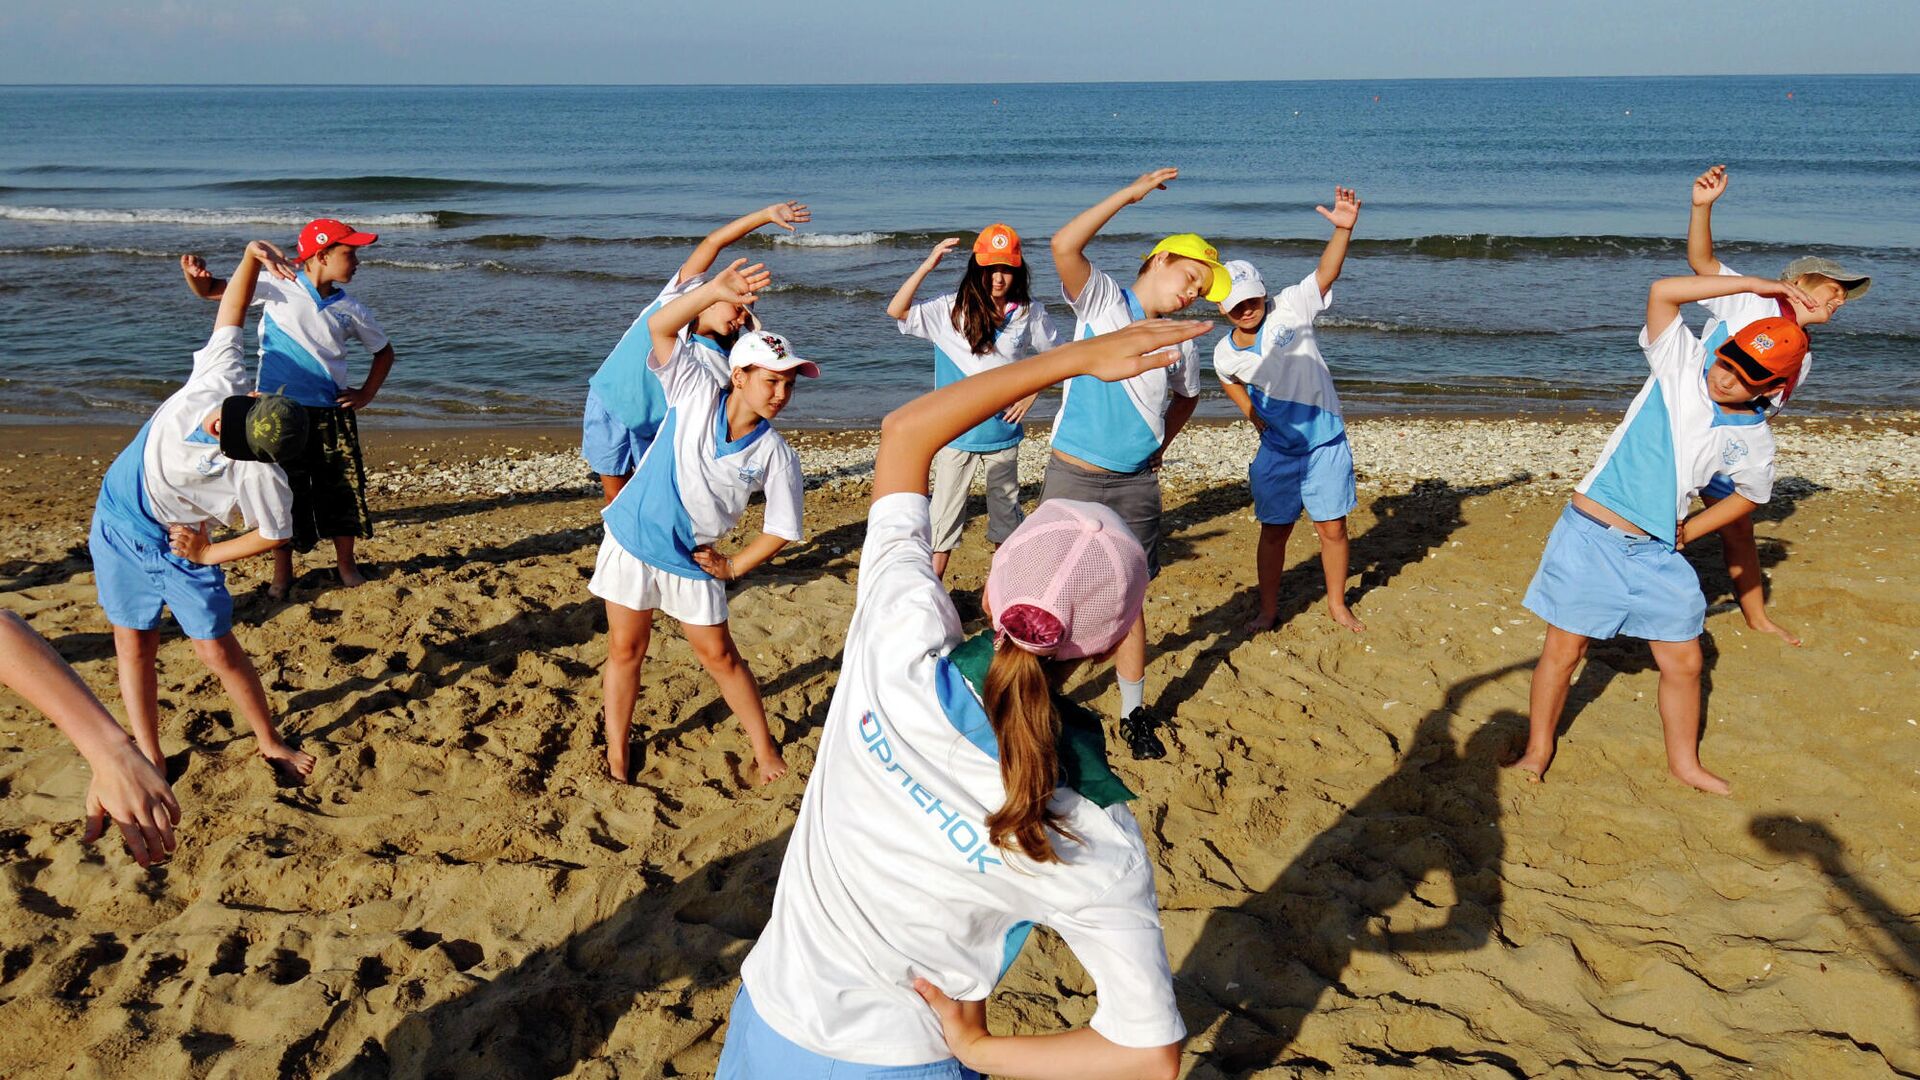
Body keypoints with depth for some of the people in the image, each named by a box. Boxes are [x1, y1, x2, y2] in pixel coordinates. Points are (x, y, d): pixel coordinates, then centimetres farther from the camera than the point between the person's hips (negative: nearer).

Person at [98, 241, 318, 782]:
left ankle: (269, 742, 23)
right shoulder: (220, 378, -21)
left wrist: (207, 554, -12)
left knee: (217, 651, 2)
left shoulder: (258, 475, -30)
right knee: (134, 644, 9)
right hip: (117, 522, 5)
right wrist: (252, 256, -22)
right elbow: (230, 316, -9)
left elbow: (275, 535, -15)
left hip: (181, 547, -4)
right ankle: (149, 759, 19)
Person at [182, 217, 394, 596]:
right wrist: (195, 273, -20)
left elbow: (384, 351, 20)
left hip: (331, 412, 3)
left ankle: (346, 565, 25)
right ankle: (282, 575, 19)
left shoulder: (350, 309, 6)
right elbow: (209, 291, 3)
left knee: (343, 490, 6)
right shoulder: (278, 288, -2)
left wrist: (366, 394, 7)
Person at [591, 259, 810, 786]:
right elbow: (661, 327, -26)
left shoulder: (776, 456, -14)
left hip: (692, 562, 0)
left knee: (719, 656, 7)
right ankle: (616, 757, 22)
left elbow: (782, 530, -4)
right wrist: (715, 292, -39)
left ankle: (764, 748, 22)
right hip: (632, 540, 0)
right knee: (625, 650, 7)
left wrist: (734, 566, -5)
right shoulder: (697, 394, -15)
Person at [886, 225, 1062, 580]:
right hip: (956, 434, -2)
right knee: (945, 515, 4)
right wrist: (928, 265, -28)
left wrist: (1031, 393, -3)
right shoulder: (952, 310, -10)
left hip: (1003, 433, 2)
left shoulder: (1029, 314, -4)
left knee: (1006, 512, 14)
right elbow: (896, 311, -20)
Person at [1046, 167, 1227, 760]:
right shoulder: (1101, 299, -5)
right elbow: (1064, 245, -23)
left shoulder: (1181, 341, 8)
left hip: (1137, 486, 4)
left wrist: (1158, 446, 15)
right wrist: (1130, 193, -20)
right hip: (1072, 479, -3)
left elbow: (1186, 397, 28)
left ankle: (1134, 715, 24)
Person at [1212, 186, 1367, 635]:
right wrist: (1250, 411, 5)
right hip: (1277, 450, 2)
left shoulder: (1289, 310, -13)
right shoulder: (1225, 354, -5)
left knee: (1333, 529, 7)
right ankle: (1268, 609, 25)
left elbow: (1325, 274, -26)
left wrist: (1343, 229, -41)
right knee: (1274, 531, 9)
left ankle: (1337, 603, 27)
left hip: (1326, 442, -2)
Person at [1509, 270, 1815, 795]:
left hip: (1656, 553, 4)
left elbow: (1751, 494, 22)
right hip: (1590, 536, -3)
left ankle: (1684, 762, 32)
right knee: (1563, 650, 2)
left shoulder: (1754, 440, 3)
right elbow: (1663, 292, -16)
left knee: (1684, 662, 10)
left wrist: (1687, 531, 12)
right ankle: (1537, 752, 20)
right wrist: (1754, 285, -15)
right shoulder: (1681, 367, -5)